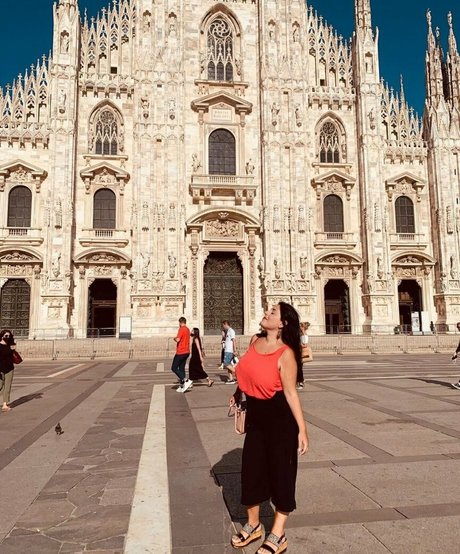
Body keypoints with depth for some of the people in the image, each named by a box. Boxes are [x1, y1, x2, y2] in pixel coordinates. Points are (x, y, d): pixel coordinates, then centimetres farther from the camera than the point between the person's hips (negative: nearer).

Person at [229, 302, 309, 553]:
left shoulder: (285, 354, -20)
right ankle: (253, 525, 38)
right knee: (251, 467, 16)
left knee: (280, 470, 6)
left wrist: (302, 429, -21)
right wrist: (238, 392, 26)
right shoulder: (255, 341, -1)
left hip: (279, 416, -7)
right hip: (255, 413, 7)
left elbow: (291, 392, -20)